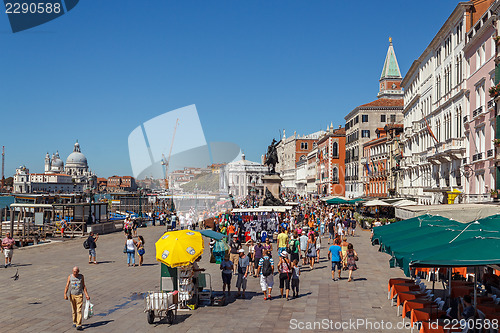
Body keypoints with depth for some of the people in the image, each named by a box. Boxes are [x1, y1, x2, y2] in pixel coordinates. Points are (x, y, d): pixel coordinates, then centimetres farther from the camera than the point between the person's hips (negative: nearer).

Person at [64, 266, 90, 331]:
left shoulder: (81, 276, -3)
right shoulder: (70, 276, -3)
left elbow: (84, 286, 3)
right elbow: (67, 286, -7)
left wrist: (86, 294, -2)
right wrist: (65, 294, -19)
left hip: (79, 295, -2)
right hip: (72, 295, 2)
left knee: (79, 310, -9)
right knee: (73, 310, 13)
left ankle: (79, 325, -12)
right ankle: (74, 322, 32)